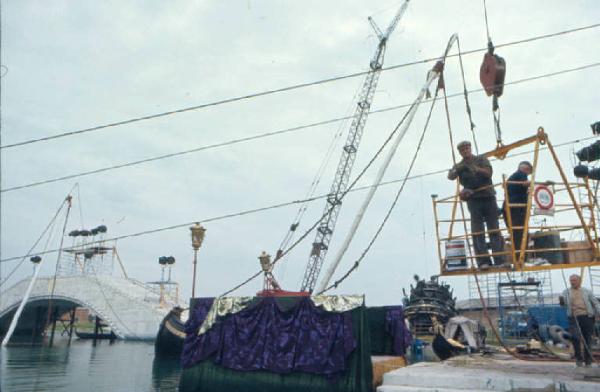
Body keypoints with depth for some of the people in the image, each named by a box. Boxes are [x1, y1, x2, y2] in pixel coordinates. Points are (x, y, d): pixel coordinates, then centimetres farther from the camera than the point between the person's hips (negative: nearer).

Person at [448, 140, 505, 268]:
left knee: (494, 229, 0)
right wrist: (457, 170, -26)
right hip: (473, 200, 0)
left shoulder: (481, 159, 11)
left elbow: (488, 172, -4)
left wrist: (476, 169, -21)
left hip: (488, 197, 0)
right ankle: (483, 261, -8)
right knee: (477, 232, -7)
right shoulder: (459, 166, 13)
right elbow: (450, 176, -6)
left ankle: (499, 260, 1)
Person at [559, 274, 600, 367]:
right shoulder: (566, 292, 14)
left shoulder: (586, 291, 14)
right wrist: (562, 301, -21)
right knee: (575, 337, -13)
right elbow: (564, 303, 3)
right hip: (574, 318, -1)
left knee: (587, 339, 2)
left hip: (587, 317, 1)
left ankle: (588, 361, 16)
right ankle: (579, 358, 5)